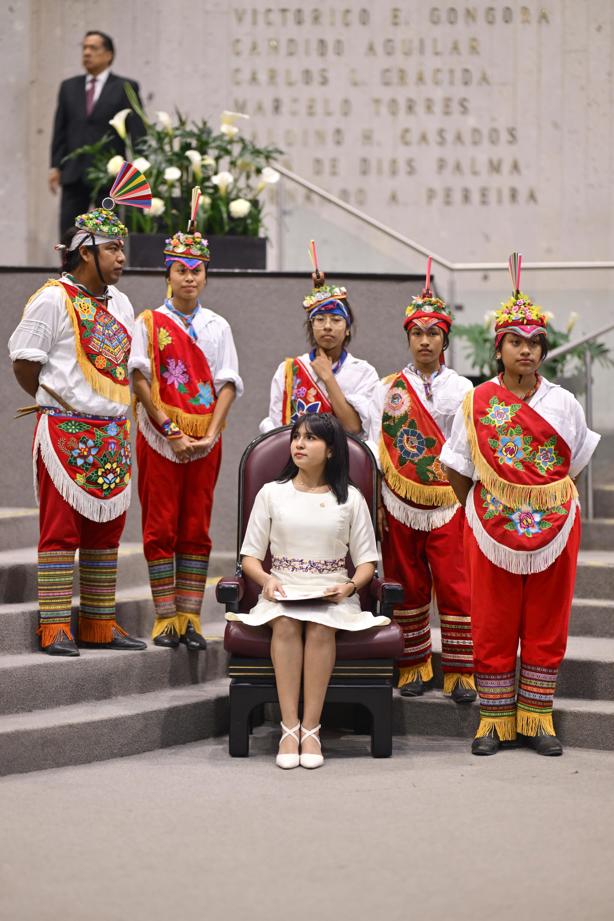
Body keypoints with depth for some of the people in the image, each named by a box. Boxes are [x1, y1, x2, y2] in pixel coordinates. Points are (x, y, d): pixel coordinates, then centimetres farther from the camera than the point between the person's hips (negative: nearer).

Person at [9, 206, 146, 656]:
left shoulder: (120, 303, 15)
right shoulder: (54, 299, -8)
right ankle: (56, 629, -4)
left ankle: (99, 624, 16)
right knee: (60, 529, -6)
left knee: (106, 530, 9)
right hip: (64, 433, -7)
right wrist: (60, 405, 3)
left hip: (113, 436, 7)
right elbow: (24, 361, -6)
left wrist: (116, 412, 16)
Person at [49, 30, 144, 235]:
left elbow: (137, 132, -2)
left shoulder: (125, 87, 1)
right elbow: (60, 129, 13)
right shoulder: (69, 87, 12)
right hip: (74, 174, 4)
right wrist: (55, 166, 5)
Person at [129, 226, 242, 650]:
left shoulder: (218, 326, 11)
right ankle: (165, 618, 1)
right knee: (160, 527, -3)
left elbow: (227, 384, 5)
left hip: (205, 441, 2)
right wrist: (170, 430, -13)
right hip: (159, 438, -2)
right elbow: (141, 380, -4)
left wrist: (211, 434, -9)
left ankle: (190, 618, 4)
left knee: (197, 529, 2)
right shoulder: (149, 323, 5)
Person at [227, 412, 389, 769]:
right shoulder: (272, 493, 13)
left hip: (332, 594, 0)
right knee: (286, 624, -35)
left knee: (320, 627, -35)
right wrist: (266, 579, -11)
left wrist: (350, 586, -12)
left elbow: (367, 561, 9)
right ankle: (289, 728, -35)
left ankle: (311, 728, -34)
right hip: (283, 592, 1)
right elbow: (250, 556, 11)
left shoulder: (350, 498, 11)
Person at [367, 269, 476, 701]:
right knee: (407, 586, 6)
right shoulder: (388, 389, 7)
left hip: (449, 502, -1)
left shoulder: (462, 389, 6)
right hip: (400, 502, 1)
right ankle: (414, 665, 17)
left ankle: (460, 671, 2)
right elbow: (375, 450, 7)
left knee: (455, 586, -4)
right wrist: (375, 504, 1)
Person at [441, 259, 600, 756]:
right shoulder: (477, 403, -1)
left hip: (555, 528, 1)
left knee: (546, 625, 5)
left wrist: (548, 505, 9)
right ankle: (495, 718, 13)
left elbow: (574, 464, 13)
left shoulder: (564, 404, 2)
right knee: (493, 625, 3)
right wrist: (479, 511, 6)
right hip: (492, 528, -1)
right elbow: (458, 469, 6)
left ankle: (537, 717, 14)